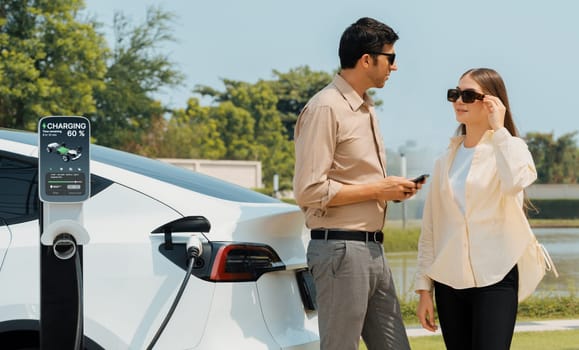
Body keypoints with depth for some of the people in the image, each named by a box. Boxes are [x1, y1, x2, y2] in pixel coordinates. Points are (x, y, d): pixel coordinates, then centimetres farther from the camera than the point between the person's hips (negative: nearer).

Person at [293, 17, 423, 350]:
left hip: (373, 248, 9)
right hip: (341, 248, -9)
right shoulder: (326, 108, -13)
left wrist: (392, 189, 7)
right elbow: (309, 191, -20)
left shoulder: (366, 108, 16)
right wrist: (378, 189, -15)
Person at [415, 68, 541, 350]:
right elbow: (430, 229, 13)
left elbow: (517, 181, -23)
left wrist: (498, 129, -13)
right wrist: (424, 288, 9)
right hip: (449, 282, 4)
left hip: (495, 278, -4)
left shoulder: (510, 148, 2)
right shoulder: (446, 161, 13)